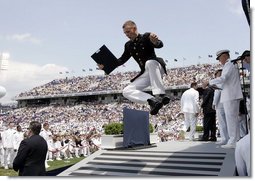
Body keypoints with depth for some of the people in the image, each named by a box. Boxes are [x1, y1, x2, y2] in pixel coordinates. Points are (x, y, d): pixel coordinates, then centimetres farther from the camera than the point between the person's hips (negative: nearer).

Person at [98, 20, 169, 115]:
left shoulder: (146, 37, -3)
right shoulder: (128, 45, 14)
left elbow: (160, 45, -20)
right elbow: (122, 60, 19)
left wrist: (155, 42, -45)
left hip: (156, 68, -6)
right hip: (145, 74, 6)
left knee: (149, 63, -40)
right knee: (126, 91, -11)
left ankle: (160, 95, -43)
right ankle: (152, 100, -30)